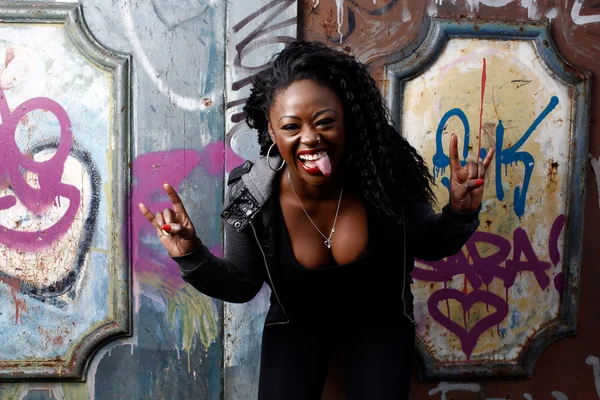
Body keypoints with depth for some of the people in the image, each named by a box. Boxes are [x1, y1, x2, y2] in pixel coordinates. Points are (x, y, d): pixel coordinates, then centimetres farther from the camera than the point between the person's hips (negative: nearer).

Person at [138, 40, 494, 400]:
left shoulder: (384, 174, -27)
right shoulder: (252, 197, -25)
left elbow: (430, 246, -8)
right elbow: (242, 286, -8)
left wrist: (460, 214, -28)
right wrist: (192, 256, -25)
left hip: (380, 317, 0)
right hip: (296, 320, 0)